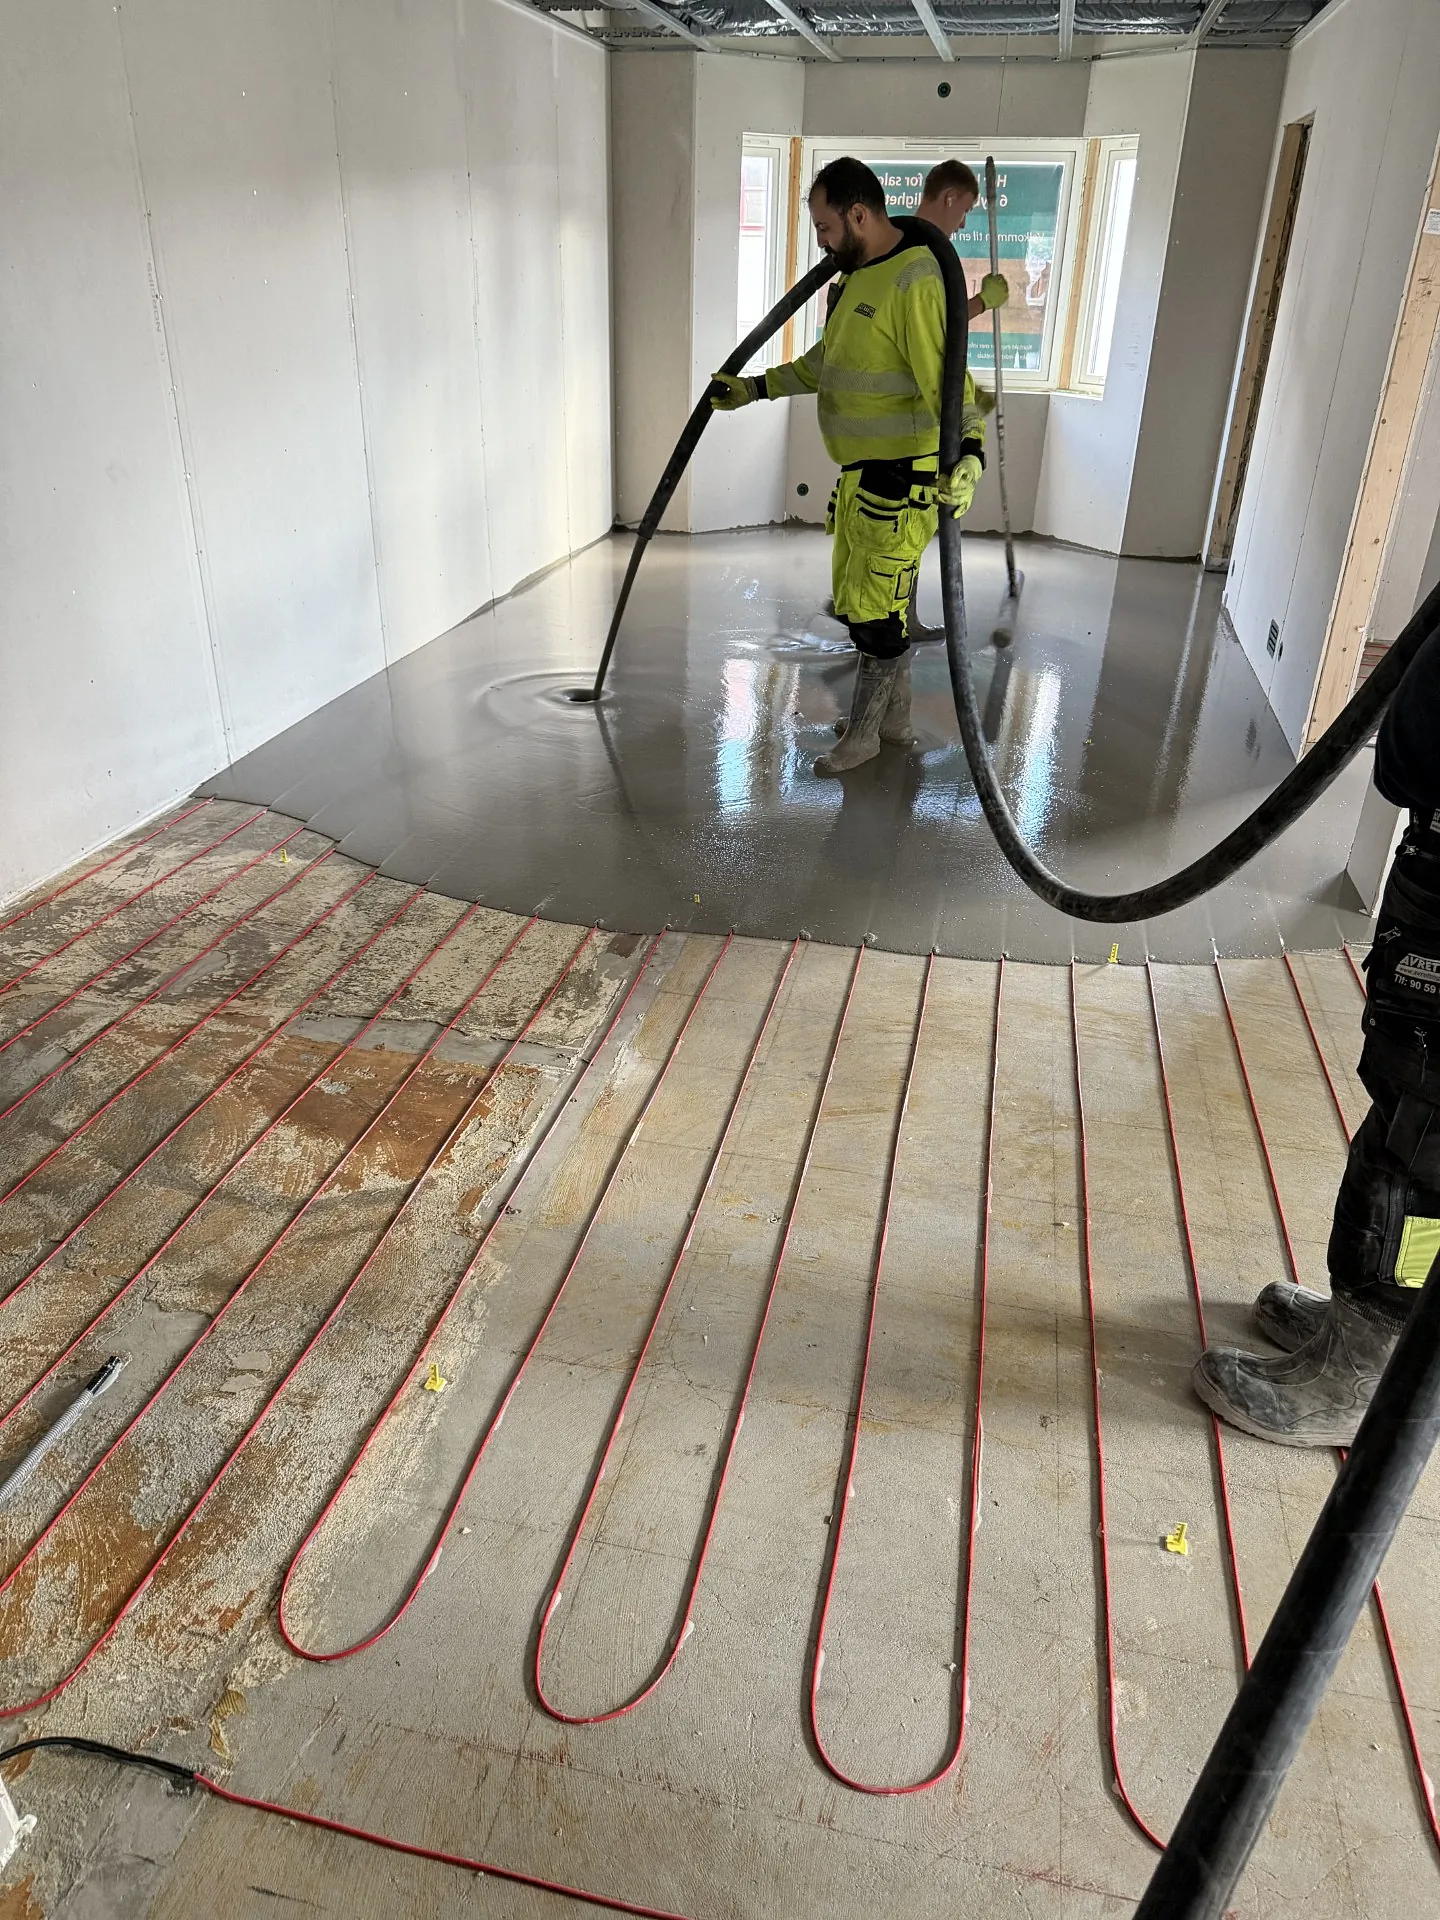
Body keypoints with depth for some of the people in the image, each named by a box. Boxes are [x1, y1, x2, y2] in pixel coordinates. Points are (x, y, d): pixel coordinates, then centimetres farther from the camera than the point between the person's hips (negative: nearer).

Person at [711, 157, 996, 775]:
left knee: (875, 608, -4)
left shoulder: (914, 281, -19)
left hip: (901, 479, -10)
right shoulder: (855, 273, 13)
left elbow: (948, 376, -26)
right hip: (862, 472, 10)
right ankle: (895, 717, 29)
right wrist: (754, 387, 27)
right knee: (865, 597, 16)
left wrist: (969, 451, -39)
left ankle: (863, 732, 11)